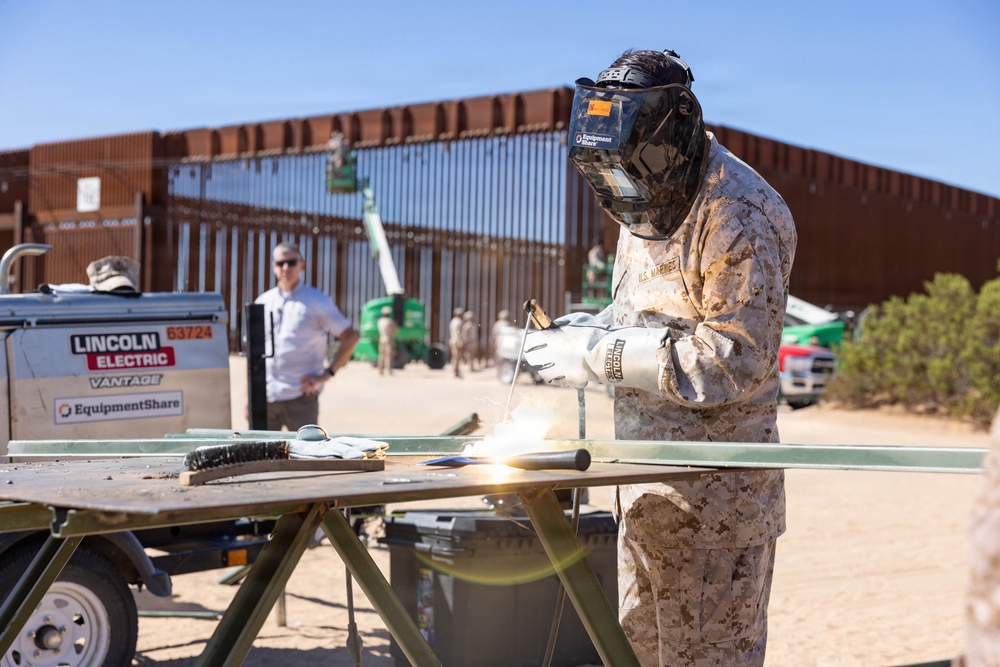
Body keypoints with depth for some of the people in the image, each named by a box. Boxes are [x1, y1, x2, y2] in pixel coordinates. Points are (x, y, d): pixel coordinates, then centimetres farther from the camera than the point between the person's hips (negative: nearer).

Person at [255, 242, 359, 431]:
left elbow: (350, 336, -1)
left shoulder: (317, 301, 0)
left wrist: (327, 373, -8)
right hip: (264, 397, 4)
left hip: (300, 396, -4)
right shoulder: (263, 302, 12)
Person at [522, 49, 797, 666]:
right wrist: (590, 327, 1)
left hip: (712, 489, -9)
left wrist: (602, 357, -23)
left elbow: (735, 360, -25)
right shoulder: (652, 199, 10)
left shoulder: (738, 217, -19)